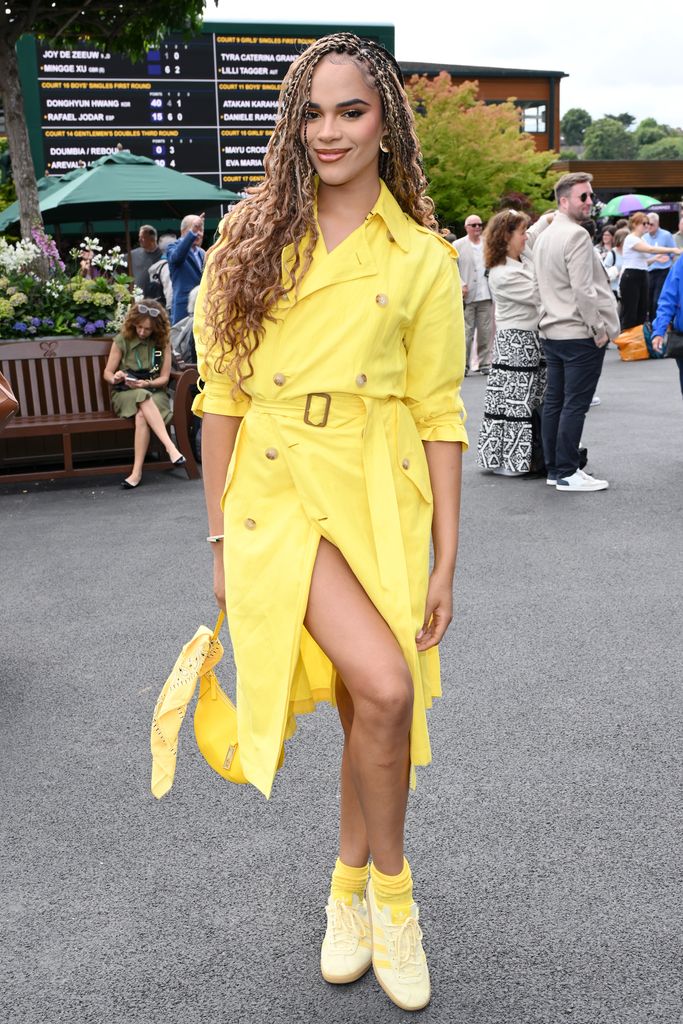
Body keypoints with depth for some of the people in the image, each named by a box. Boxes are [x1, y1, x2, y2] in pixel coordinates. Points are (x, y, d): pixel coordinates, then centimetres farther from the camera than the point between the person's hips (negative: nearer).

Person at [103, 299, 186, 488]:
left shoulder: (163, 342, 5)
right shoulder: (122, 340, 2)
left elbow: (164, 377, 4)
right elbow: (107, 373, 5)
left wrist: (147, 383, -15)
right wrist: (115, 378, -18)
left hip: (155, 392, 1)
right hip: (125, 394, -1)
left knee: (142, 415, -36)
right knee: (143, 398, -38)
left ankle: (137, 471, -41)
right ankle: (170, 447, -47)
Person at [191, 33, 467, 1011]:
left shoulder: (423, 260, 3)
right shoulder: (254, 238, 5)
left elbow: (438, 415, 1)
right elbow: (223, 395, 6)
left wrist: (445, 560, -2)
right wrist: (220, 537, 4)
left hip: (380, 500, 1)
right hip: (278, 492, -1)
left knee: (372, 705, 8)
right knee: (384, 688, -19)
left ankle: (351, 889, 36)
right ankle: (392, 887, 9)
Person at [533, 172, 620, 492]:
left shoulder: (544, 236, 16)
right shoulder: (576, 235, -13)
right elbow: (583, 289, -19)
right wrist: (600, 329, -11)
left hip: (551, 331, 9)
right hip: (580, 334, -9)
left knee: (554, 401, 10)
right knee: (575, 405, -5)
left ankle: (554, 469, 16)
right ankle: (567, 474, -2)